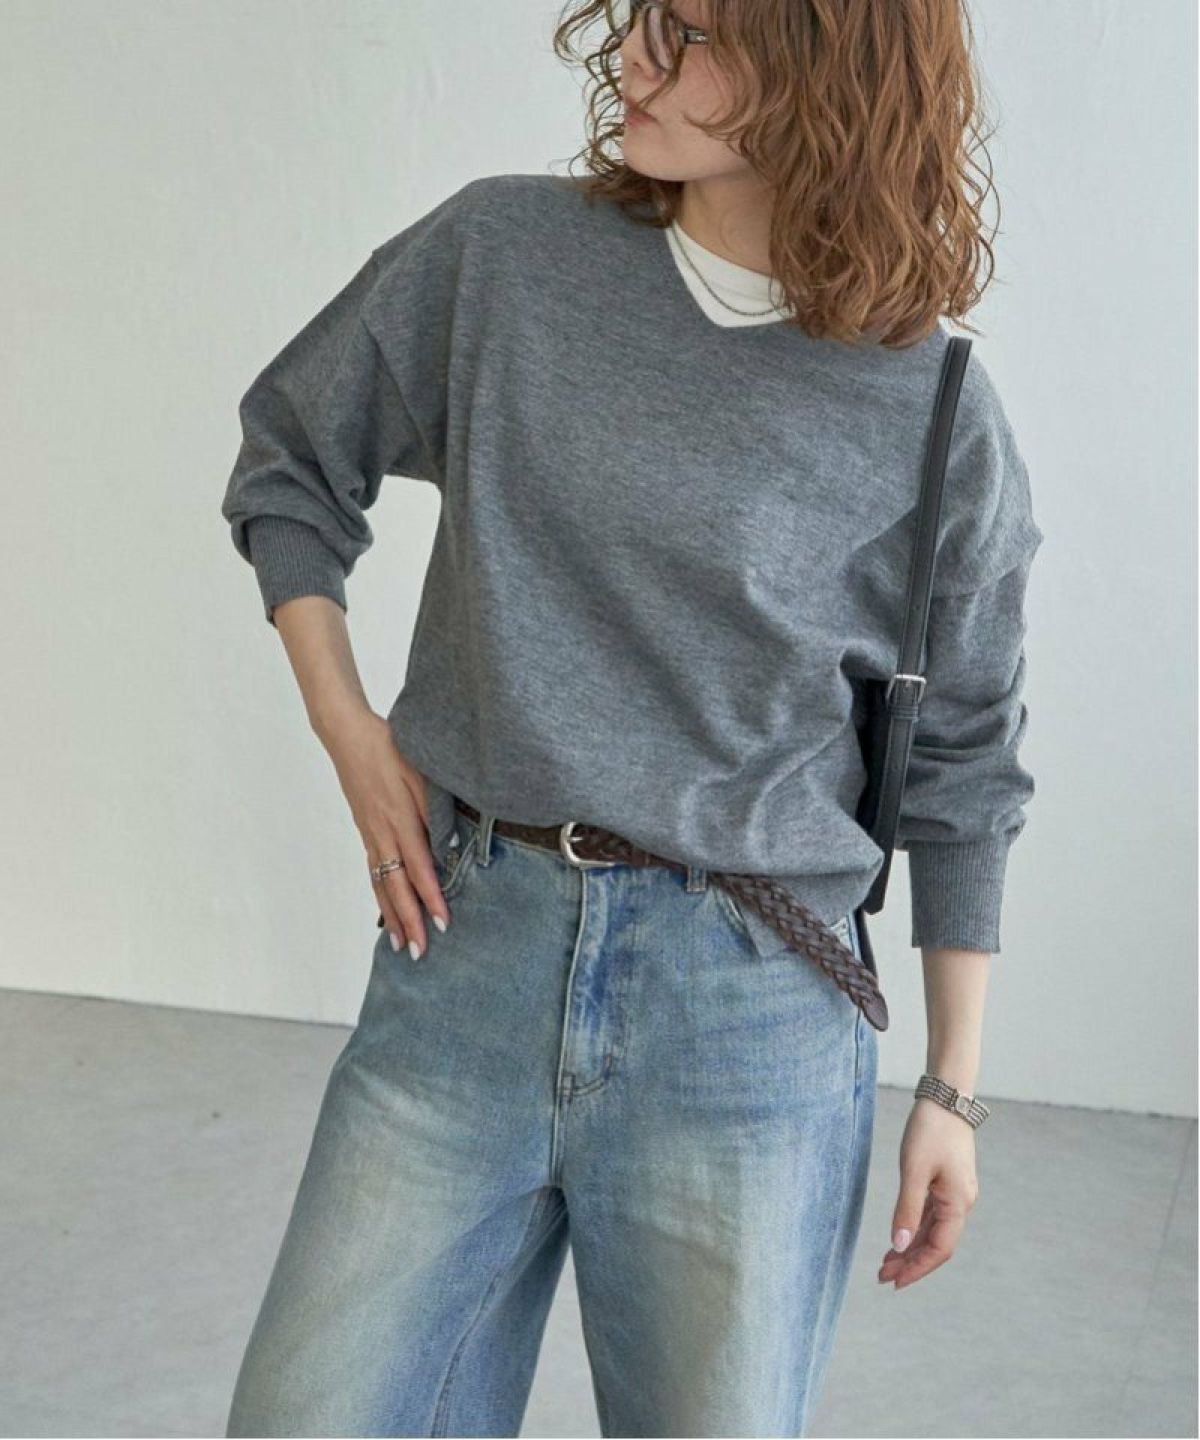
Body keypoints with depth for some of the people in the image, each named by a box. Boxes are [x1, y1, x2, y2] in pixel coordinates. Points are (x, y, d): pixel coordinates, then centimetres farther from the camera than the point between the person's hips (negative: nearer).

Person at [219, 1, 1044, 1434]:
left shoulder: (937, 421, -4)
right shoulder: (501, 252, 0)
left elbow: (960, 771, 6)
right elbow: (289, 462, 14)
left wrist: (951, 1089, 9)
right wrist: (352, 737, 3)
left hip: (748, 1004, -1)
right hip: (467, 943, 2)